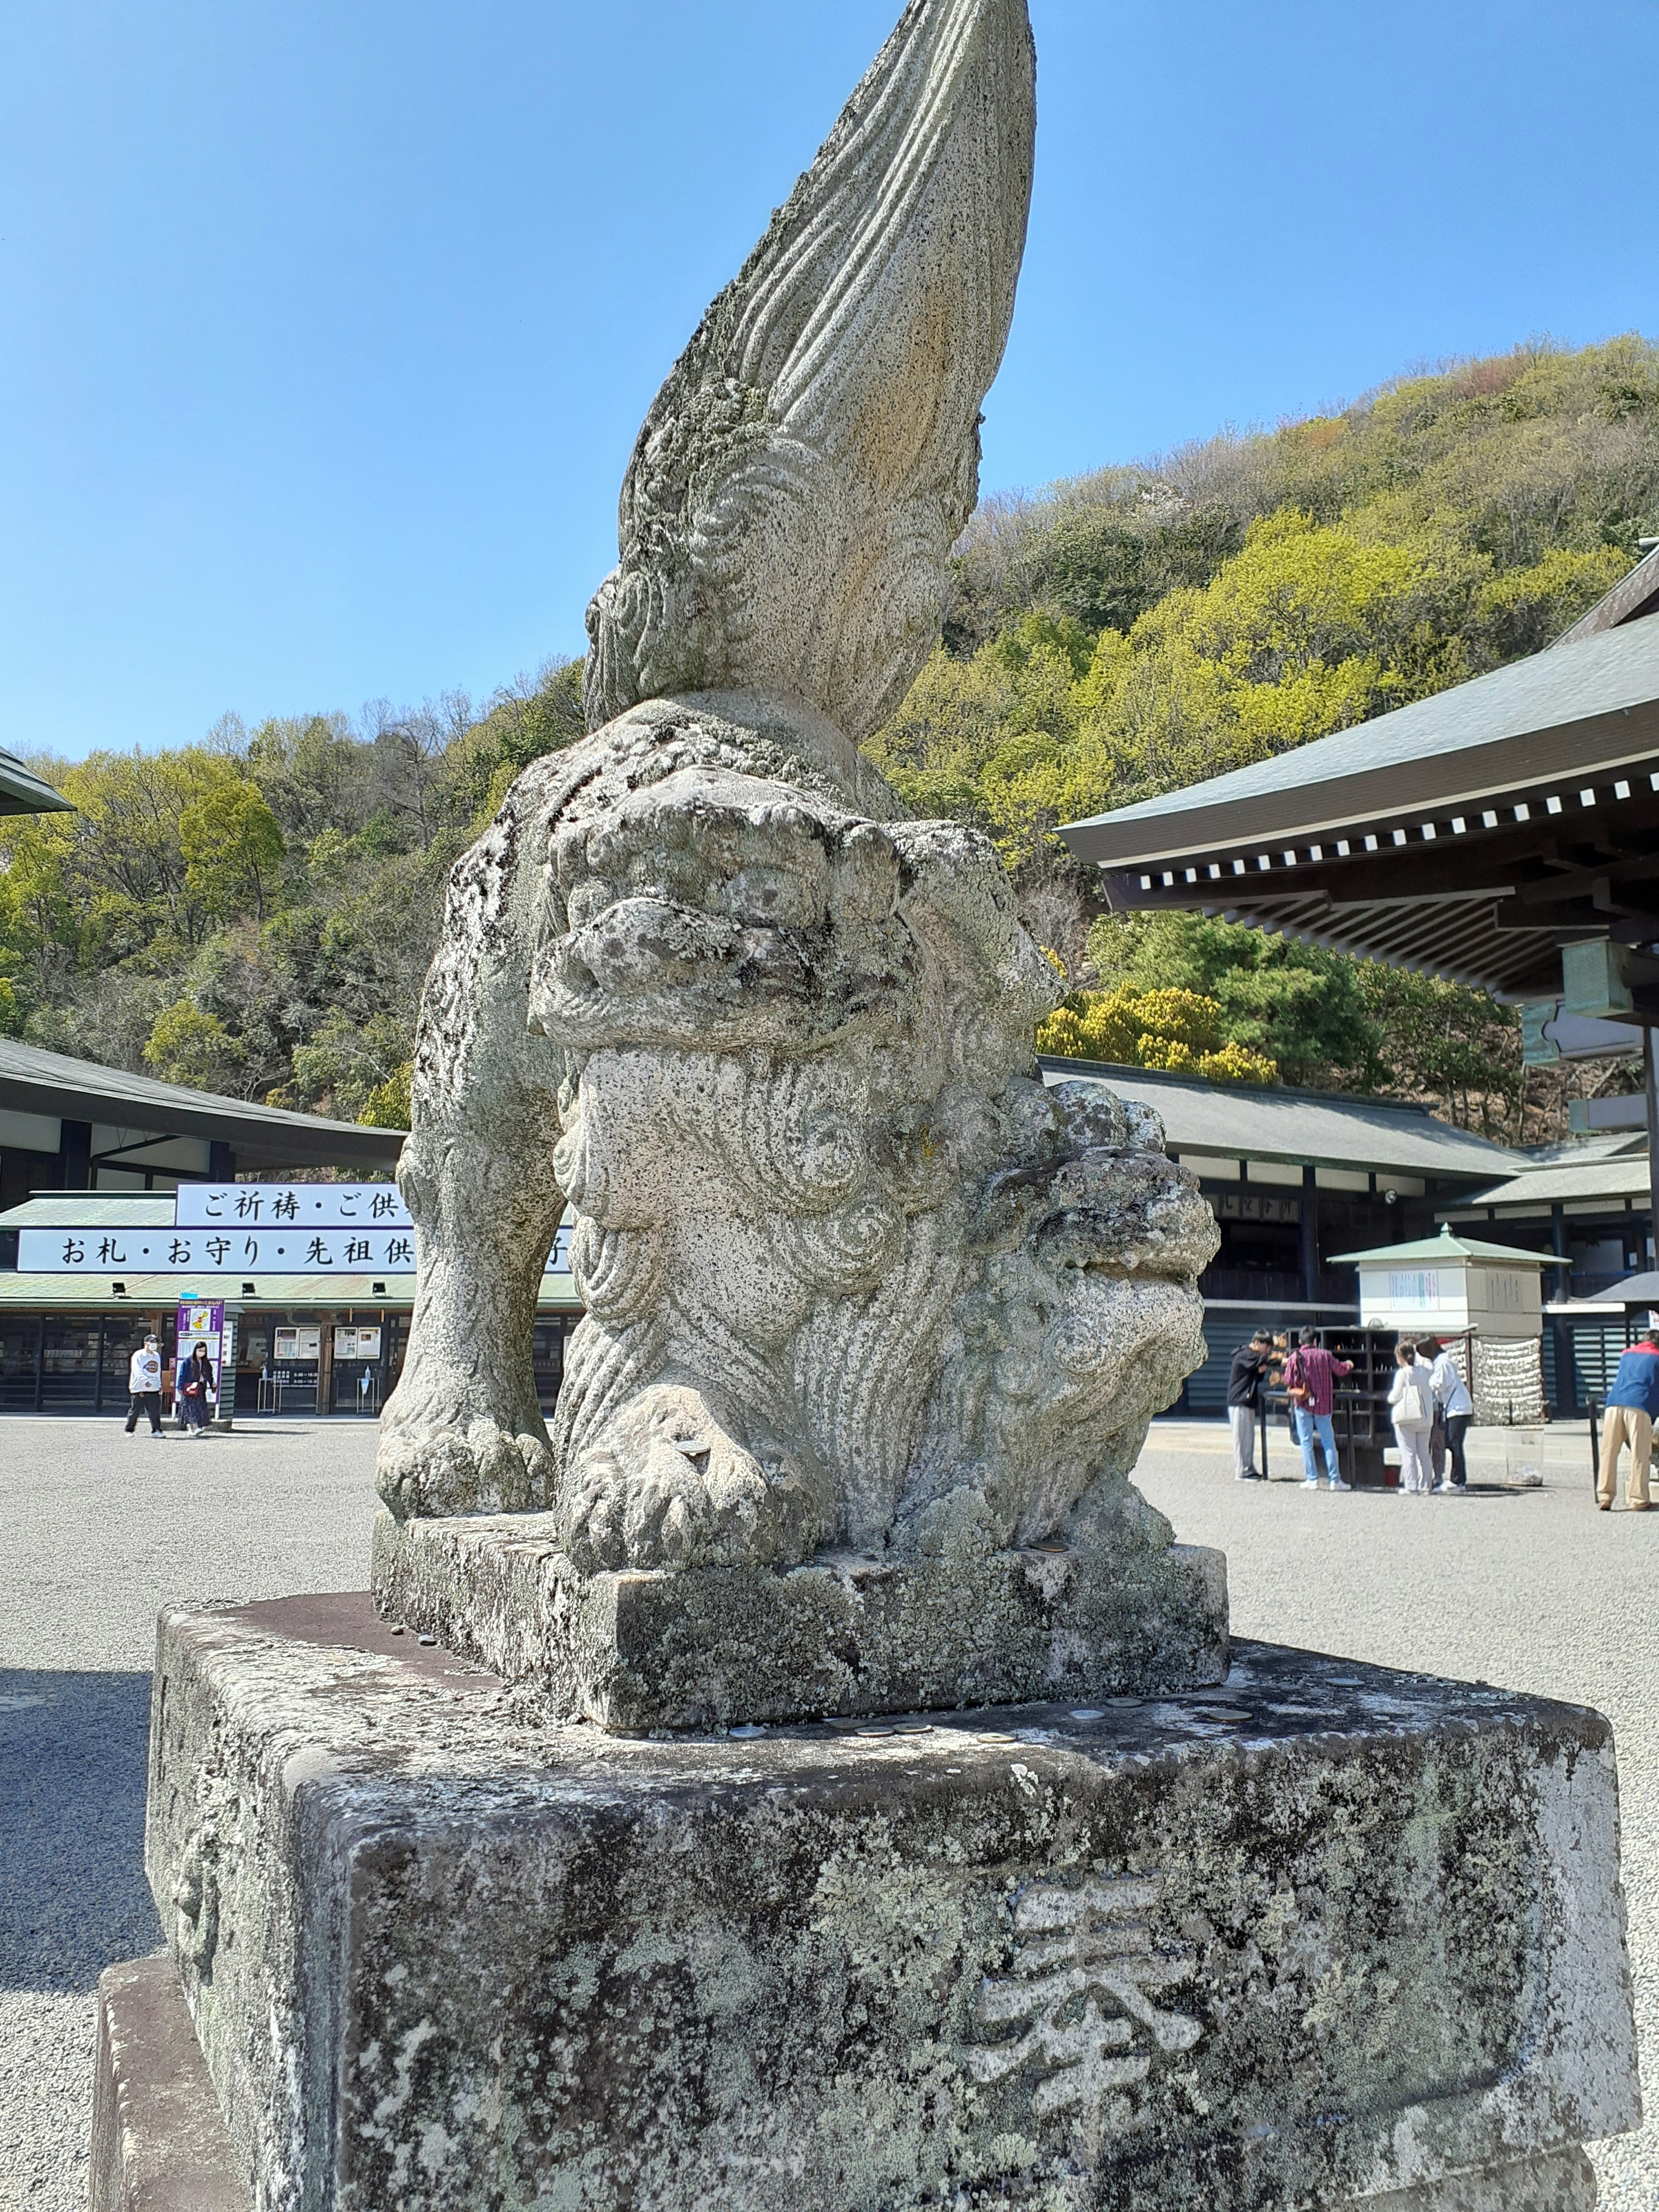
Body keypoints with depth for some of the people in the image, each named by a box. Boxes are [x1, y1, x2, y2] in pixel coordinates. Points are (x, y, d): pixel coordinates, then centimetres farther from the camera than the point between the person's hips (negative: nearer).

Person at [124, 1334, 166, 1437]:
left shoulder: (157, 1356, 17)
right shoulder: (138, 1355, -5)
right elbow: (137, 1371, -18)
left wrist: (160, 1385, 17)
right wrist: (145, 1380, -32)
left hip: (154, 1389, 5)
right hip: (139, 1389, -5)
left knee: (155, 1410, -4)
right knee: (135, 1410, 2)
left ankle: (156, 1430, -1)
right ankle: (129, 1430, 16)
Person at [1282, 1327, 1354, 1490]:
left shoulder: (1294, 1358, -5)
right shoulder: (1324, 1355, -3)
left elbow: (1288, 1381, -5)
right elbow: (1340, 1370, 9)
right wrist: (1349, 1365, 32)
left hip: (1303, 1404, -1)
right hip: (1323, 1404, 1)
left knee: (1306, 1442, 5)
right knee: (1329, 1442, 6)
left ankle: (1312, 1479, 3)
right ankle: (1335, 1480, 5)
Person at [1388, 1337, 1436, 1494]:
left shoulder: (1402, 1373, -10)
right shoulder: (1425, 1371, 5)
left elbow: (1395, 1397, -12)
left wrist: (1390, 1397, 14)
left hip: (1406, 1418, -6)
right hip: (1425, 1418, 6)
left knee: (1408, 1453, -2)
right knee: (1424, 1453, 12)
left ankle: (1411, 1487, -6)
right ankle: (1425, 1486, 11)